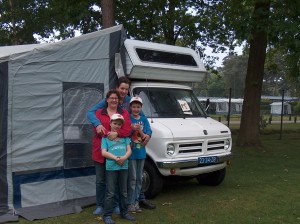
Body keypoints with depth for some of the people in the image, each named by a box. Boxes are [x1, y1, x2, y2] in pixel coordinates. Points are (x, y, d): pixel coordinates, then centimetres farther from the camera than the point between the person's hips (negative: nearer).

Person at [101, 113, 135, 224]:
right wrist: (116, 158, -17)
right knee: (110, 193, -3)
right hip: (111, 167, -4)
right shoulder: (106, 137, 2)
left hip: (124, 167, 4)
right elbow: (104, 152, -5)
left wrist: (124, 157, -15)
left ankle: (124, 212, 26)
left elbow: (129, 150, 6)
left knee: (123, 192, 14)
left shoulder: (125, 136, 11)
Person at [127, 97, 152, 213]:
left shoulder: (144, 119, 5)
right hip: (131, 152, -4)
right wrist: (132, 129, -20)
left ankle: (136, 201, 20)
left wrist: (139, 131, -17)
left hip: (141, 153, 4)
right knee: (132, 178, -3)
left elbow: (147, 137, 1)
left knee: (139, 178, 10)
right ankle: (131, 203, 5)